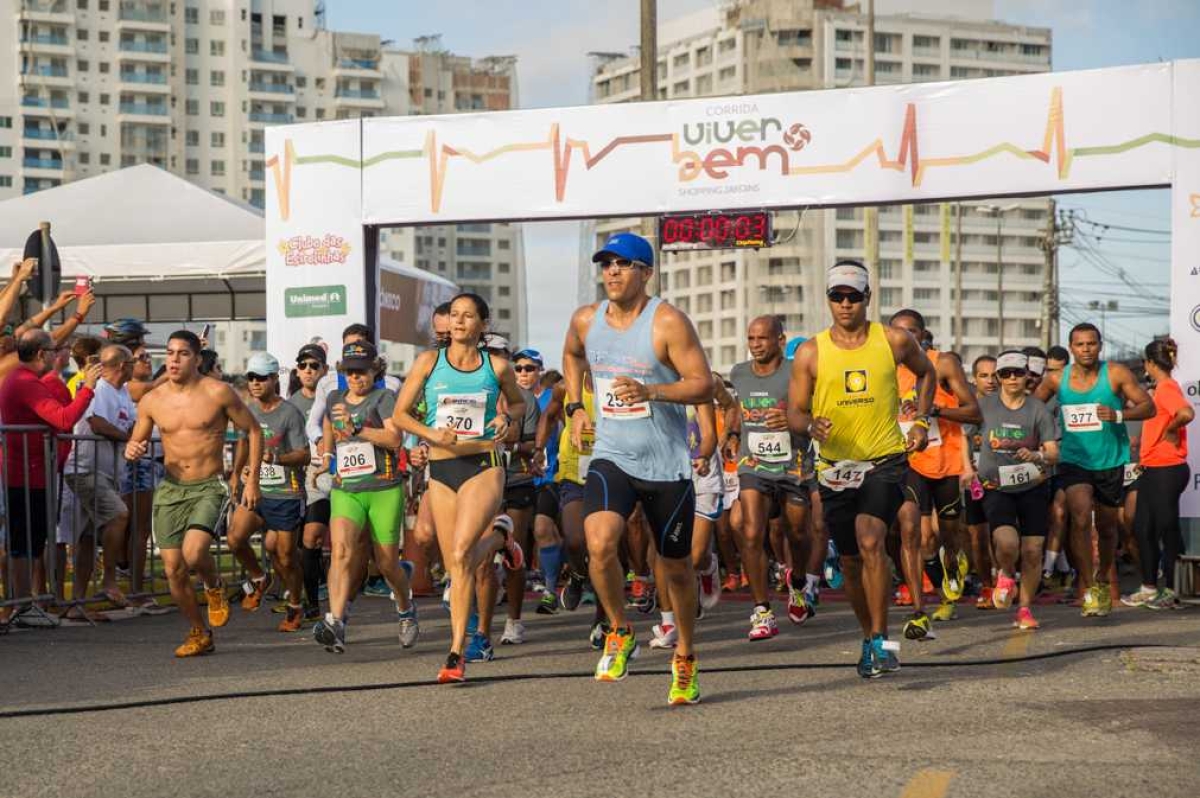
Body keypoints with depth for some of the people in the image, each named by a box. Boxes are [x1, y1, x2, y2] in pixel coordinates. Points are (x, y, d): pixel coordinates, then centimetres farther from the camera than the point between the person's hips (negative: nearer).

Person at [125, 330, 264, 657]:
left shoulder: (218, 393, -6)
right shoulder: (151, 401, 3)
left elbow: (253, 431, 4)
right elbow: (136, 443, 16)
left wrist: (252, 480, -1)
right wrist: (132, 450, -10)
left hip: (210, 488, -4)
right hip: (170, 490, 4)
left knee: (194, 553, -26)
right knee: (173, 569, 0)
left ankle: (214, 587, 10)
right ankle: (199, 634, 20)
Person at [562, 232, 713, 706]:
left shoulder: (667, 323, -12)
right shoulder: (586, 320, 3)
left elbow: (703, 385, -15)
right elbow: (571, 355, 27)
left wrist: (649, 391, -30)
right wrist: (575, 406, 15)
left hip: (667, 464, -2)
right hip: (612, 458, 2)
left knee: (676, 567, 10)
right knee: (599, 543, -24)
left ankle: (685, 658, 31)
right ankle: (620, 634, 0)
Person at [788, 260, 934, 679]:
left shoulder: (894, 341, 0)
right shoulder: (810, 352, 0)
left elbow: (926, 372, 20)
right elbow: (794, 412, 1)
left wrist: (920, 421, 9)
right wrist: (811, 425, -22)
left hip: (886, 460, -2)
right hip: (835, 466, 2)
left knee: (870, 542, -23)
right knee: (850, 560, 10)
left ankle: (880, 640, -17)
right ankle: (869, 635, 31)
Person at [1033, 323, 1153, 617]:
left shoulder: (1116, 374, -7)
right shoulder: (1056, 380, -1)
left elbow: (1148, 406, -7)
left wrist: (1119, 414, -25)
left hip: (1111, 461, 0)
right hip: (1074, 460, 0)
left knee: (1106, 525, 13)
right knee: (1080, 517, -21)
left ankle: (1103, 580, 39)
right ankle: (1088, 588, -13)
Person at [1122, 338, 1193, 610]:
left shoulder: (1167, 388, -16)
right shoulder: (1161, 389, 13)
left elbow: (1187, 413, -34)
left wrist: (1169, 430, -17)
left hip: (1167, 471, -10)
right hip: (1152, 470, 10)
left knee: (1166, 529, -2)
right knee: (1143, 528, 13)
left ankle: (1170, 592, 6)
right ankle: (1149, 589, 20)